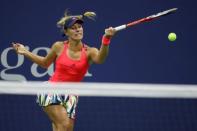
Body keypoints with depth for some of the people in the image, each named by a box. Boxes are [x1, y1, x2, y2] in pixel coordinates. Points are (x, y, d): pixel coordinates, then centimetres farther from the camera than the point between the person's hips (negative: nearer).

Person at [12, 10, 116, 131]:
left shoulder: (89, 52, -5)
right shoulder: (59, 47, -2)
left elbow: (100, 59, -30)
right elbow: (45, 63, 18)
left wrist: (106, 39, -47)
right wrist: (25, 52, 10)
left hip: (70, 97, 2)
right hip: (52, 91, -2)